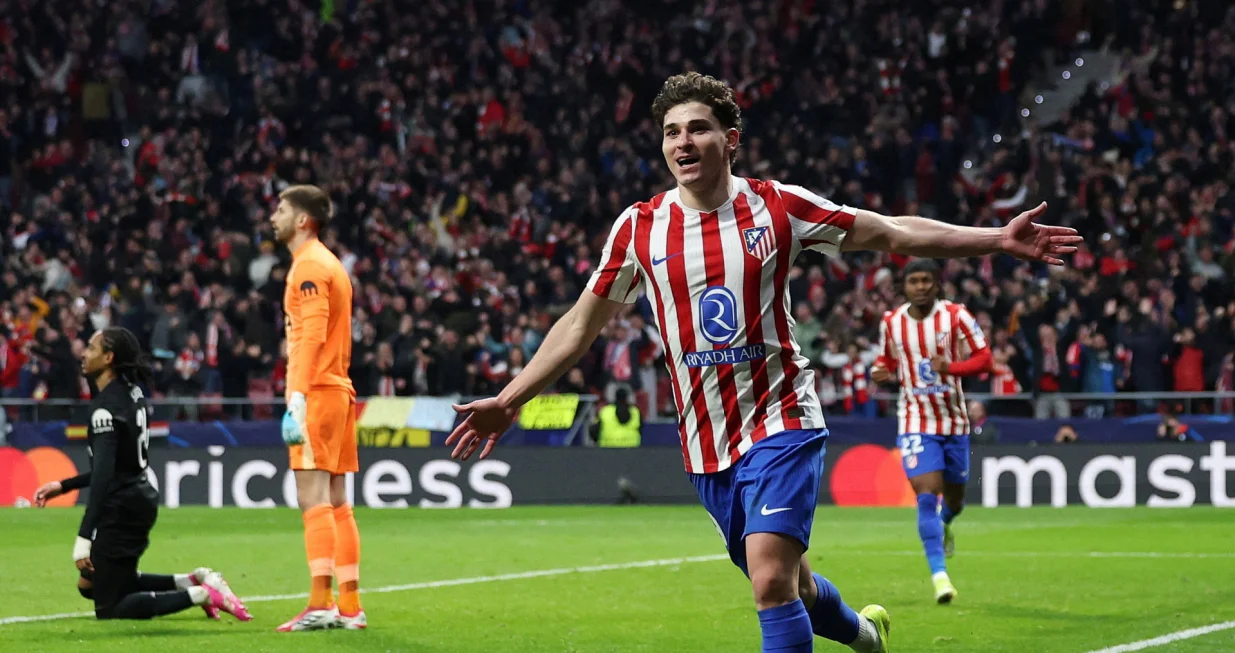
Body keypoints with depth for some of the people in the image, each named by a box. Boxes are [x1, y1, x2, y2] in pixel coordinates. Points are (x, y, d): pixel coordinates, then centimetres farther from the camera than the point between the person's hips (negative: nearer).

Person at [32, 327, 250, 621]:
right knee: (90, 586, 23)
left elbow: (103, 475, -26)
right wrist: (63, 486, 19)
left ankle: (201, 595, -14)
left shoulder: (107, 407, -19)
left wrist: (84, 537, -29)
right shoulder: (132, 392, 9)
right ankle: (194, 580, 13)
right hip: (142, 498, 9)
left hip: (121, 509, -9)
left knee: (109, 608, -1)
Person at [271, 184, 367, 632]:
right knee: (335, 504, 9)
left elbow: (312, 336, -20)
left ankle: (320, 604, -17)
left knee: (313, 499, -12)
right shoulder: (330, 265, 21)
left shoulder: (309, 266, -10)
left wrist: (298, 400, -25)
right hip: (337, 392, 10)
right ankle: (350, 606, 8)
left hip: (317, 393, -10)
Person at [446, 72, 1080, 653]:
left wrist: (998, 238, -2)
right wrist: (508, 400, 5)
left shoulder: (778, 207, -5)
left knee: (772, 583, -21)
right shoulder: (639, 228, 0)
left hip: (780, 422, -3)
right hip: (705, 443, 3)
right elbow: (581, 324, 9)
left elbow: (893, 232, 3)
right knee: (789, 587, 13)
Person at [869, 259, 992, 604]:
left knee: (954, 499, 14)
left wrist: (951, 367, -26)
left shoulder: (955, 316, -8)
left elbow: (983, 358, -8)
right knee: (927, 495, -16)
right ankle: (939, 574, -16)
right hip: (915, 422, -1)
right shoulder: (891, 322, 0)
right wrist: (880, 372, -9)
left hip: (954, 421, 1)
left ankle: (943, 524, 52)